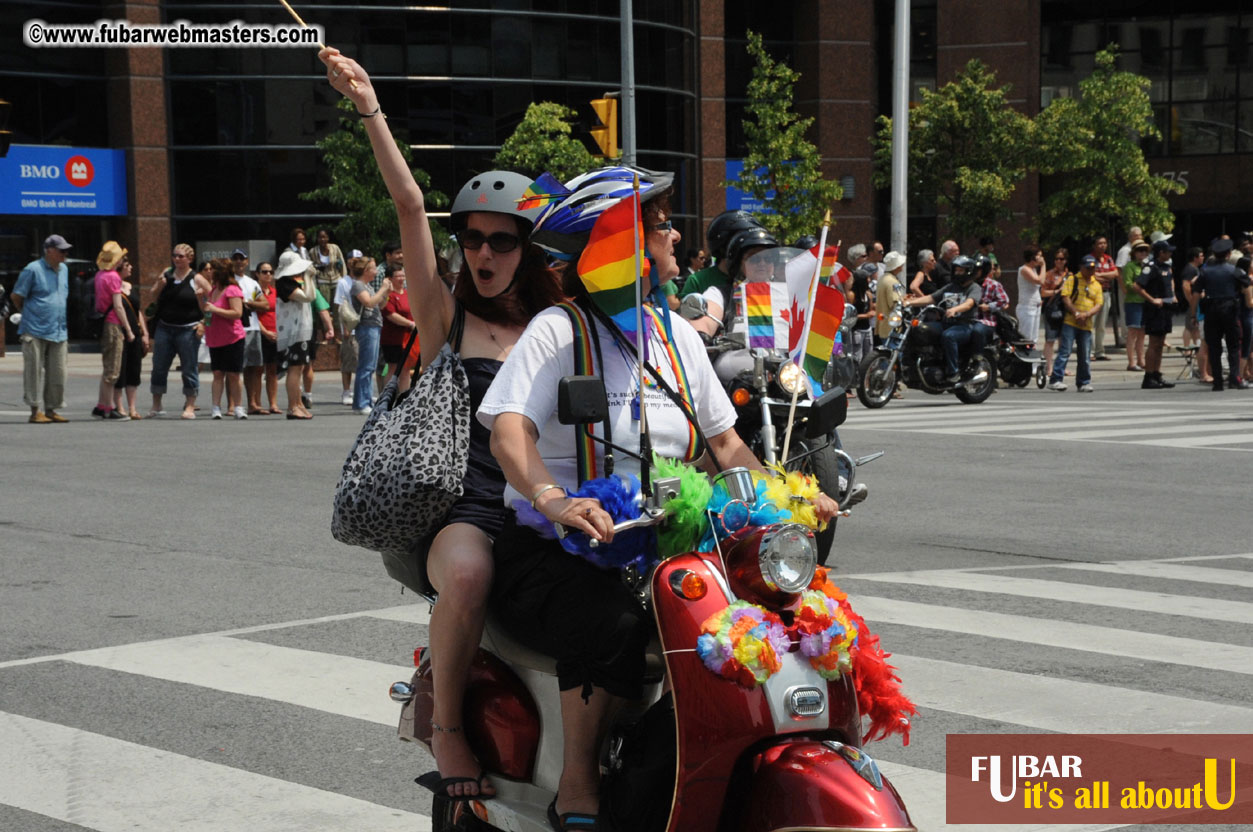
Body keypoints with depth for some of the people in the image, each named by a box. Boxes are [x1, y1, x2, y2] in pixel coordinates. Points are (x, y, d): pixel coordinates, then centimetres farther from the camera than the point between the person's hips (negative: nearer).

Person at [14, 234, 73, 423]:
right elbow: (16, 297, -2)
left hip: (59, 333, 6)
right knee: (35, 372, -2)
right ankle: (36, 411, 1)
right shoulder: (33, 269, -8)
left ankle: (51, 410, 14)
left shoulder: (64, 270, 13)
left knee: (57, 374, 6)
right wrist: (29, 314, 7)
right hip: (35, 332, -6)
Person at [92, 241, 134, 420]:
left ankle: (100, 407, 18)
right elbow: (118, 306, -15)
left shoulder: (100, 274, 12)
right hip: (113, 325, -9)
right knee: (112, 371, -3)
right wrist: (129, 330, -11)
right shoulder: (113, 277, -13)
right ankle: (108, 408, 0)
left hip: (102, 323, 9)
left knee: (107, 368, 16)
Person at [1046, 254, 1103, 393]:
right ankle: (1055, 380, -12)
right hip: (1070, 322, -4)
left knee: (1085, 356, 6)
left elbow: (1099, 304, 8)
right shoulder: (1072, 280, 3)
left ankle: (1084, 383, 16)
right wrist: (1076, 314, -14)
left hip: (1086, 325, 4)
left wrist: (1086, 314, -10)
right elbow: (1065, 298, -6)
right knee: (1064, 352, -10)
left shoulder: (1097, 285, 15)